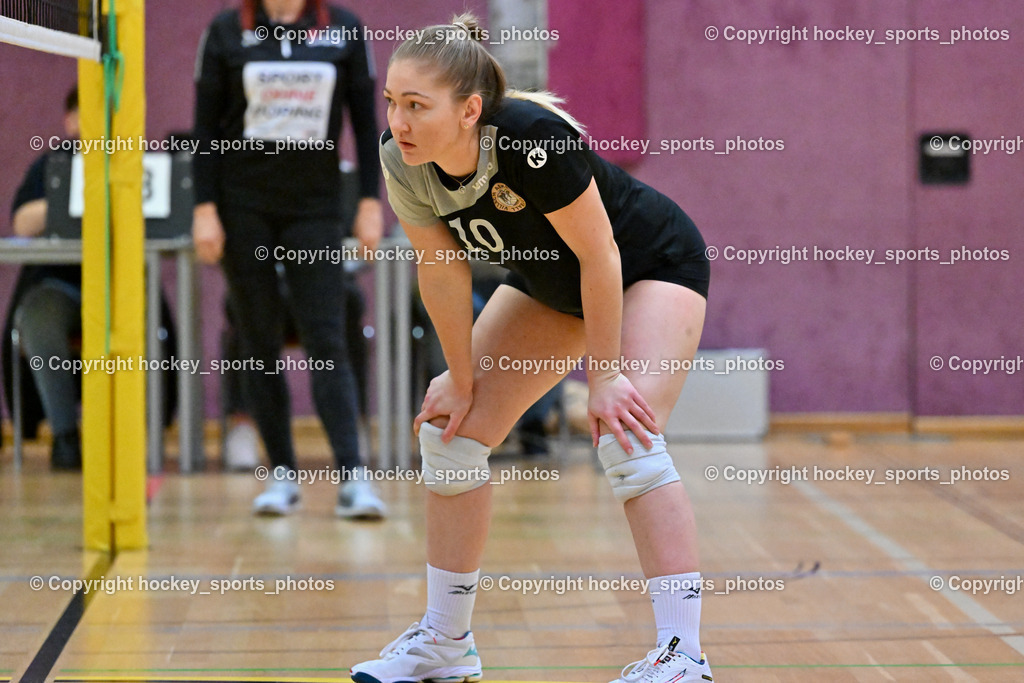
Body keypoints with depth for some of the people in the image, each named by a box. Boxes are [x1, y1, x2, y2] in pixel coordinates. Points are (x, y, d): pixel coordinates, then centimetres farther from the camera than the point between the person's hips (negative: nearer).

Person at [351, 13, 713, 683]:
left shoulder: (535, 140, -39)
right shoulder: (403, 161, -22)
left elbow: (599, 256, -29)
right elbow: (442, 273, -8)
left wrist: (606, 376, -22)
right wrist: (463, 380, -2)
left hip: (652, 266, -7)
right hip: (549, 283, 7)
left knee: (628, 439, -25)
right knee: (452, 429, 3)